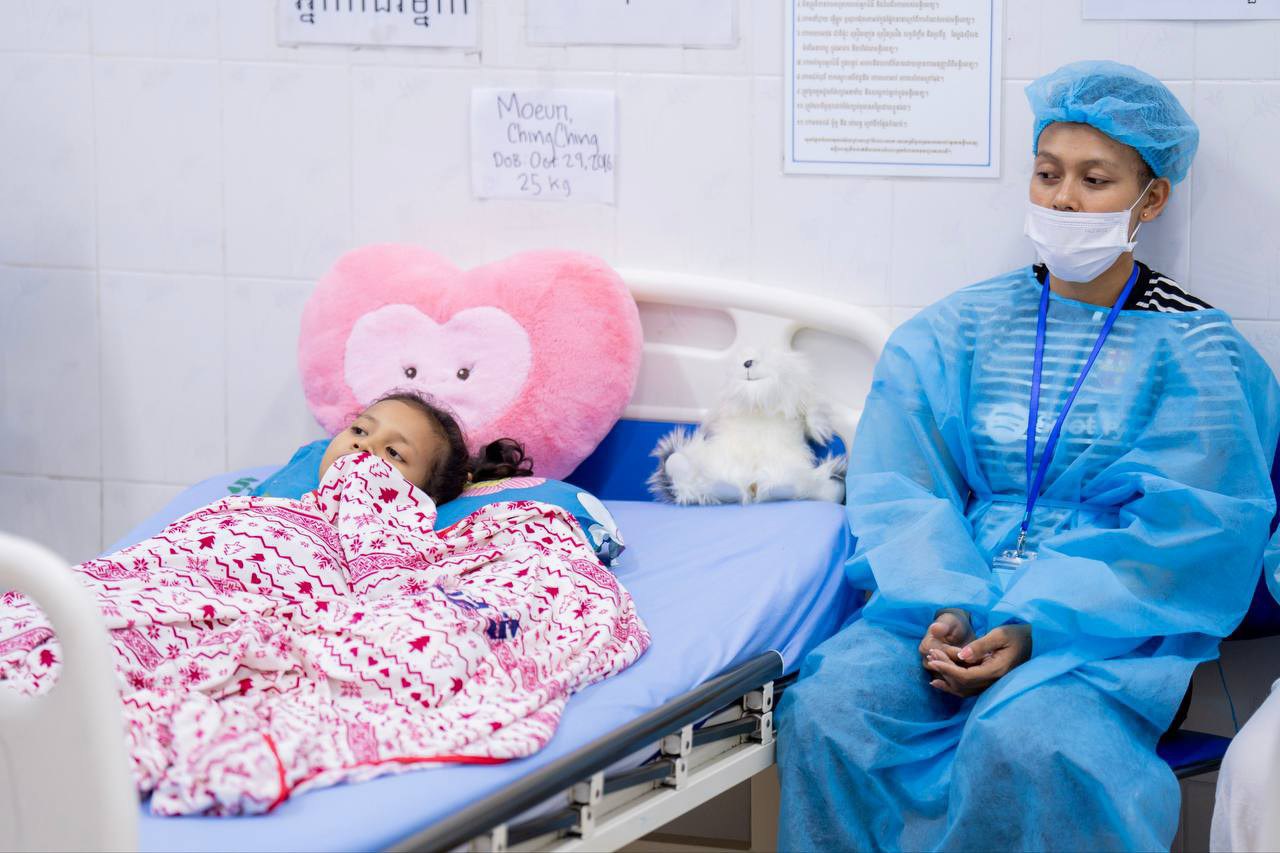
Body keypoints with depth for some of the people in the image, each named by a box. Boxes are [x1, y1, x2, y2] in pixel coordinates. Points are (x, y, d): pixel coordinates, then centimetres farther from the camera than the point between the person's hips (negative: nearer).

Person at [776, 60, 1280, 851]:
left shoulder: (1198, 351, 4)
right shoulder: (954, 330, 13)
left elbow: (1180, 535, -6)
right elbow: (899, 486, 4)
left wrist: (1036, 628, -19)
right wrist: (945, 605, -16)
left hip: (1109, 624, -3)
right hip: (950, 600, 3)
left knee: (1024, 738, -35)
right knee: (828, 706, -26)